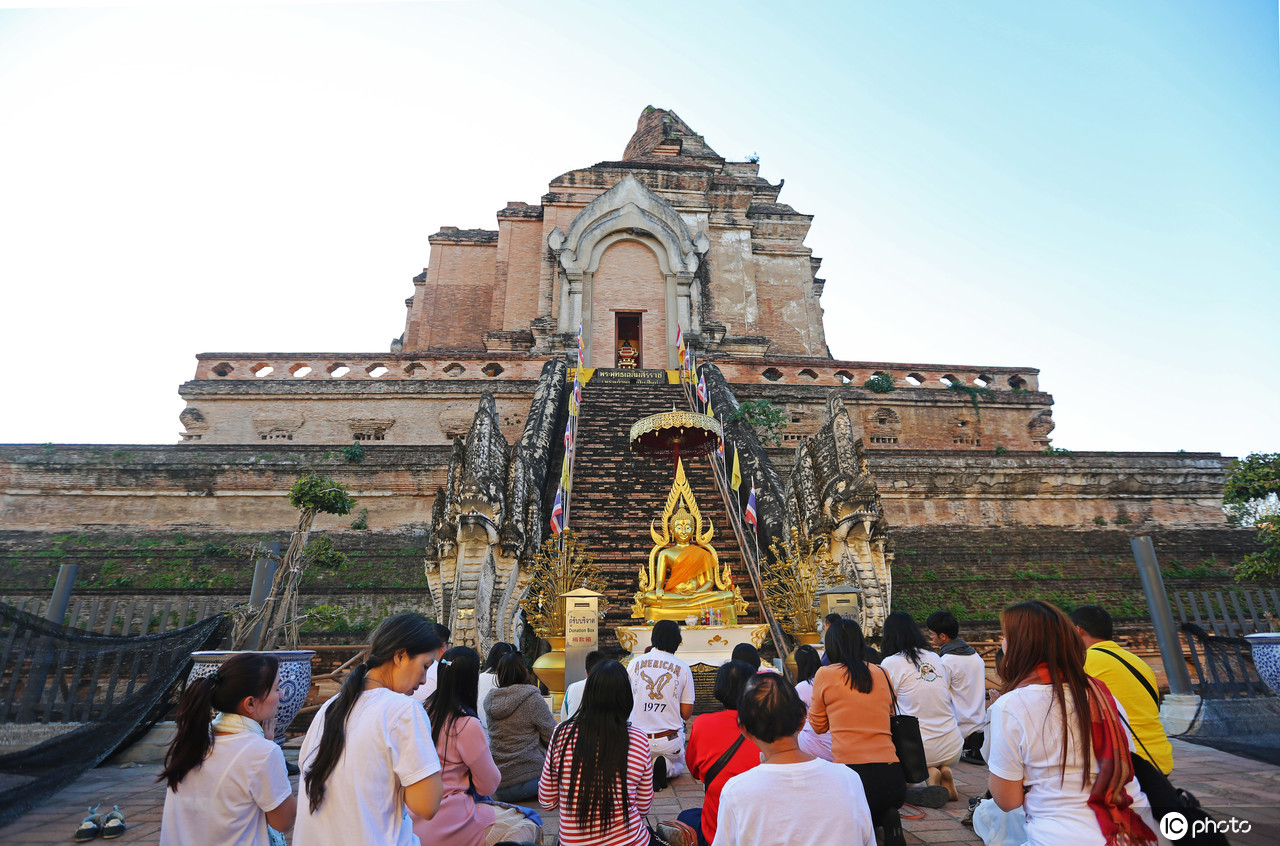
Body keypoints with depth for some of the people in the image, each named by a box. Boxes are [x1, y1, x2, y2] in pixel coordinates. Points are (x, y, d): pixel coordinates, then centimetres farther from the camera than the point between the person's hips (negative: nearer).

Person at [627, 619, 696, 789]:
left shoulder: (634, 663, -3)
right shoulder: (683, 668, -7)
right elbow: (686, 714, -4)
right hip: (670, 741, -1)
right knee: (678, 765, 30)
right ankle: (664, 767, -6)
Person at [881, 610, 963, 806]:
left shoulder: (890, 663, -8)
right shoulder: (936, 658, 9)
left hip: (921, 750, -6)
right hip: (953, 749, 6)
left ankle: (925, 774, -11)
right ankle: (943, 771, 2)